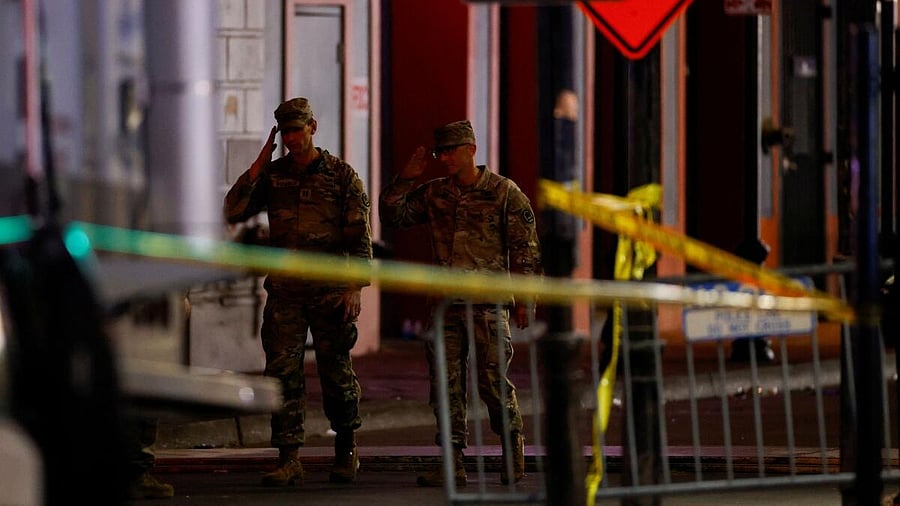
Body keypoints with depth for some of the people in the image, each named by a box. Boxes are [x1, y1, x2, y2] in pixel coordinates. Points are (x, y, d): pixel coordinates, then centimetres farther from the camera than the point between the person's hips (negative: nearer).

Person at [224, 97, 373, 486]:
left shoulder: (342, 175, 1)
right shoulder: (271, 175, 10)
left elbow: (360, 235, -1)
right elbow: (232, 212, 1)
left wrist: (354, 287, -9)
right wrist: (257, 167, -4)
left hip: (330, 290, -2)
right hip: (284, 292, 2)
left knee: (336, 372, 5)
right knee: (282, 373, -5)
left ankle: (346, 450, 22)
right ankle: (289, 460, -6)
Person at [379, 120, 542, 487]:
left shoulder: (503, 192, -1)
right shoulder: (433, 194, 12)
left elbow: (525, 250, -2)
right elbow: (391, 215, 12)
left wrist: (524, 299, -7)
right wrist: (406, 178, 1)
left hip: (488, 302, -5)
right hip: (446, 303, 5)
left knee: (493, 381, -5)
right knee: (446, 382, 0)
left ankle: (513, 445, 18)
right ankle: (453, 464, 1)